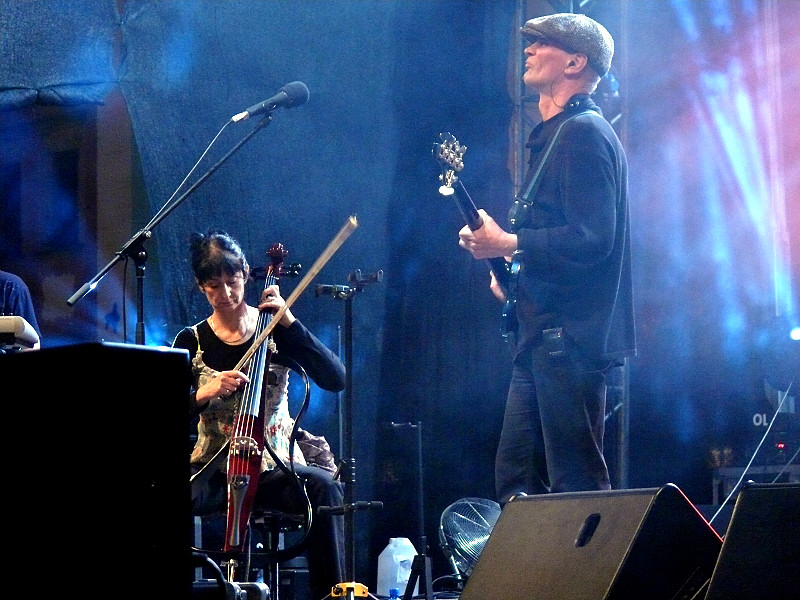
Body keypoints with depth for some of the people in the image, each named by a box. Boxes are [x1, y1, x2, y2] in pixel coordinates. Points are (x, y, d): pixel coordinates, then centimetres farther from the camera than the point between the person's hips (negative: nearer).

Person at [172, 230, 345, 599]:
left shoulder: (276, 331, 5)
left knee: (325, 488, -34)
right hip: (213, 469, 0)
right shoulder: (192, 342, 6)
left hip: (275, 467, 0)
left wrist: (289, 323, -14)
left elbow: (335, 379, -9)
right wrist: (203, 395, -21)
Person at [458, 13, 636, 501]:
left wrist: (508, 244, -16)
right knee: (517, 480, 11)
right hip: (544, 335, 11)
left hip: (570, 337, -11)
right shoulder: (553, 136, 21)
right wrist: (510, 269, 11)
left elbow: (591, 238, -21)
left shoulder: (583, 133, -11)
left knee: (576, 485, -10)